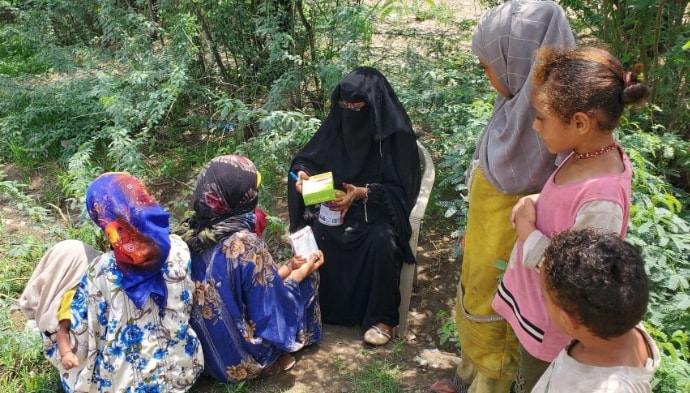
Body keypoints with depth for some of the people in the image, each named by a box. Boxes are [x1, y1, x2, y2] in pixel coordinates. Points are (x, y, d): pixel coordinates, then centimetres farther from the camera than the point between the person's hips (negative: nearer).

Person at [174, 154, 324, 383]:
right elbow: (273, 311, -17)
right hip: (240, 358, -7)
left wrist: (288, 266, 13)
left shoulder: (189, 233, -6)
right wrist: (302, 271, -1)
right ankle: (269, 362, 16)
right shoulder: (246, 244, -28)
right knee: (307, 277, 10)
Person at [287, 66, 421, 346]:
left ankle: (382, 317, -15)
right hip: (336, 204, 4)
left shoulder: (396, 133, -13)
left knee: (382, 242, -34)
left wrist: (362, 193, -27)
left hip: (379, 209, -4)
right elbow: (306, 158, 7)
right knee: (311, 235, -24)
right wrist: (302, 174, -17)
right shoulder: (338, 124, -1)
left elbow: (401, 189, -13)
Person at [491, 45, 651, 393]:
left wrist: (528, 233, -22)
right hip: (534, 305, 8)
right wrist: (534, 206, -10)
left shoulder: (602, 201, -37)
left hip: (551, 326, -7)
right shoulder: (591, 153, -10)